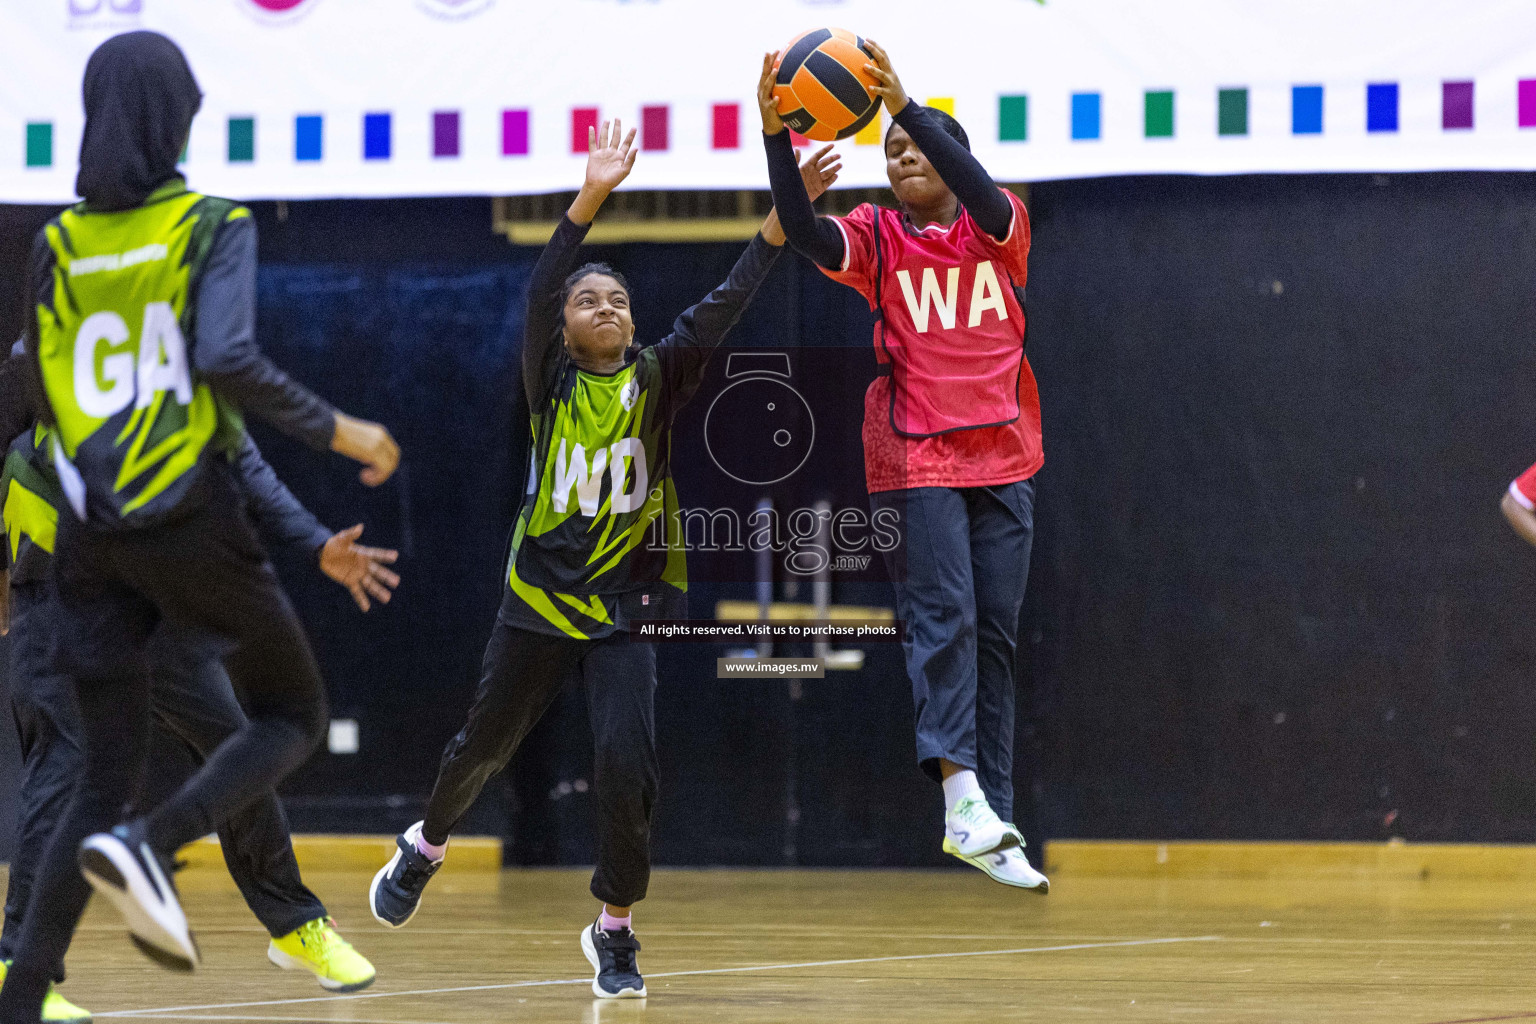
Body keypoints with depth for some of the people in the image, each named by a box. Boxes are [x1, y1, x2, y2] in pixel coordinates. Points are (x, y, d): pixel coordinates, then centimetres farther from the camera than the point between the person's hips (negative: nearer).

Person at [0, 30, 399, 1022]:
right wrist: (338, 430, -9)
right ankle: (151, 845, -14)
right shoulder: (210, 224, -5)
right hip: (189, 519, -5)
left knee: (105, 777, 9)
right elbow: (227, 358, -19)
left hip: (93, 532, 5)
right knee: (293, 716, 13)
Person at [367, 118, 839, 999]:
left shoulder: (658, 380, -4)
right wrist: (591, 200, -36)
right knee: (488, 742, 17)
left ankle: (616, 928, 2)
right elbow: (539, 295, -23)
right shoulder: (552, 382, -6)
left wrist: (784, 214, -28)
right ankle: (425, 849, 47)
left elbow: (723, 307, -16)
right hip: (542, 595, 0)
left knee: (628, 759, -15)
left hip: (631, 603, 0)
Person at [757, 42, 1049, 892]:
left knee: (994, 634, 4)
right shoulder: (876, 239, 3)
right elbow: (803, 233, -16)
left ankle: (991, 827, 6)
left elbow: (977, 188, -17)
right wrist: (774, 135, -31)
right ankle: (961, 793, -26)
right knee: (943, 618, -15)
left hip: (1002, 459, 2)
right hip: (917, 461, -2)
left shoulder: (999, 230, 5)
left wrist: (904, 103, -30)